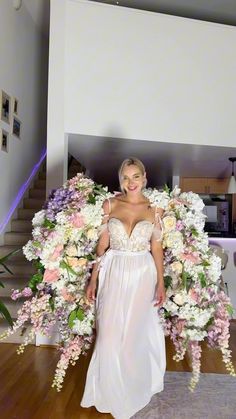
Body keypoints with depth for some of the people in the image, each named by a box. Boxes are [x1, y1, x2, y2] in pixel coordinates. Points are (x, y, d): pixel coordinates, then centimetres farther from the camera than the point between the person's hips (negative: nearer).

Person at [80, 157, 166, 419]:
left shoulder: (155, 210, 0)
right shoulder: (110, 205, -1)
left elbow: (156, 248, 3)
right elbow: (102, 245, 1)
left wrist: (161, 284, 1)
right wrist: (93, 279, 0)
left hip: (143, 276, 0)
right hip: (114, 274, 0)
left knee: (137, 334, 11)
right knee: (110, 335, 6)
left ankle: (134, 389, 38)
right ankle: (110, 391, 33)